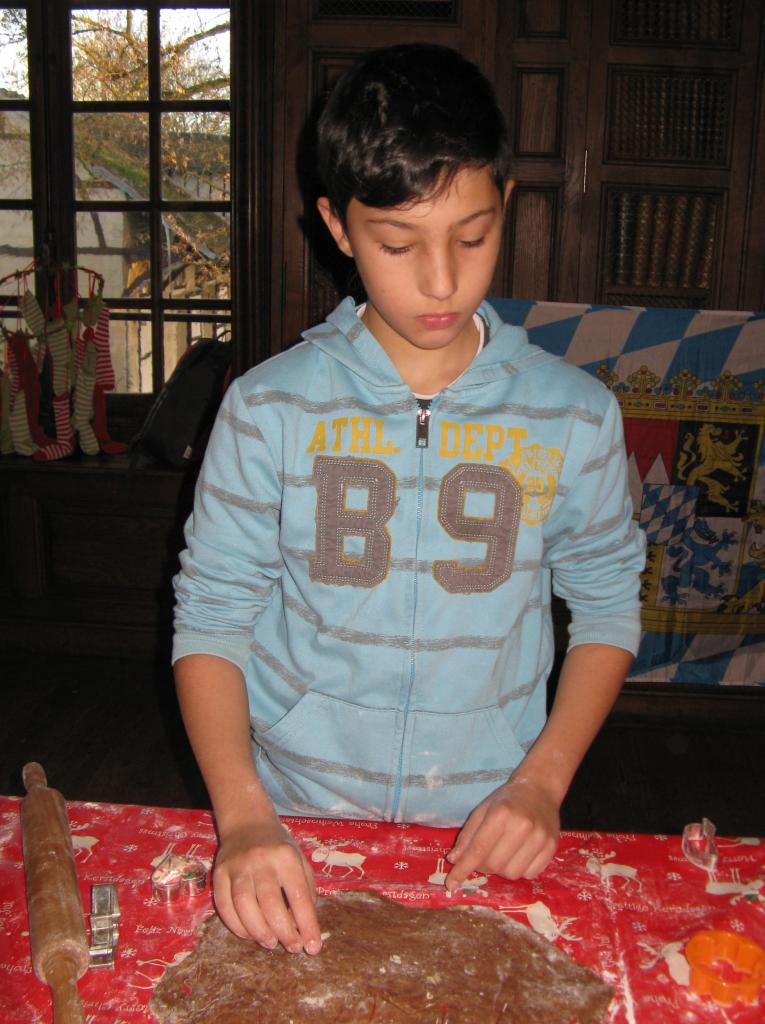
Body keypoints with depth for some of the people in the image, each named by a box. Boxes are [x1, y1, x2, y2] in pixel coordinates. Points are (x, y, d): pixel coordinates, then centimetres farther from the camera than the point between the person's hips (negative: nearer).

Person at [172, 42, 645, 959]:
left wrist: (542, 780, -9)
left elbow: (607, 608, 2)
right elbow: (210, 617, -8)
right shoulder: (269, 409, -10)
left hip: (485, 832, 1)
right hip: (296, 824, 0)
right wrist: (243, 814, -20)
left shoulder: (575, 415, -7)